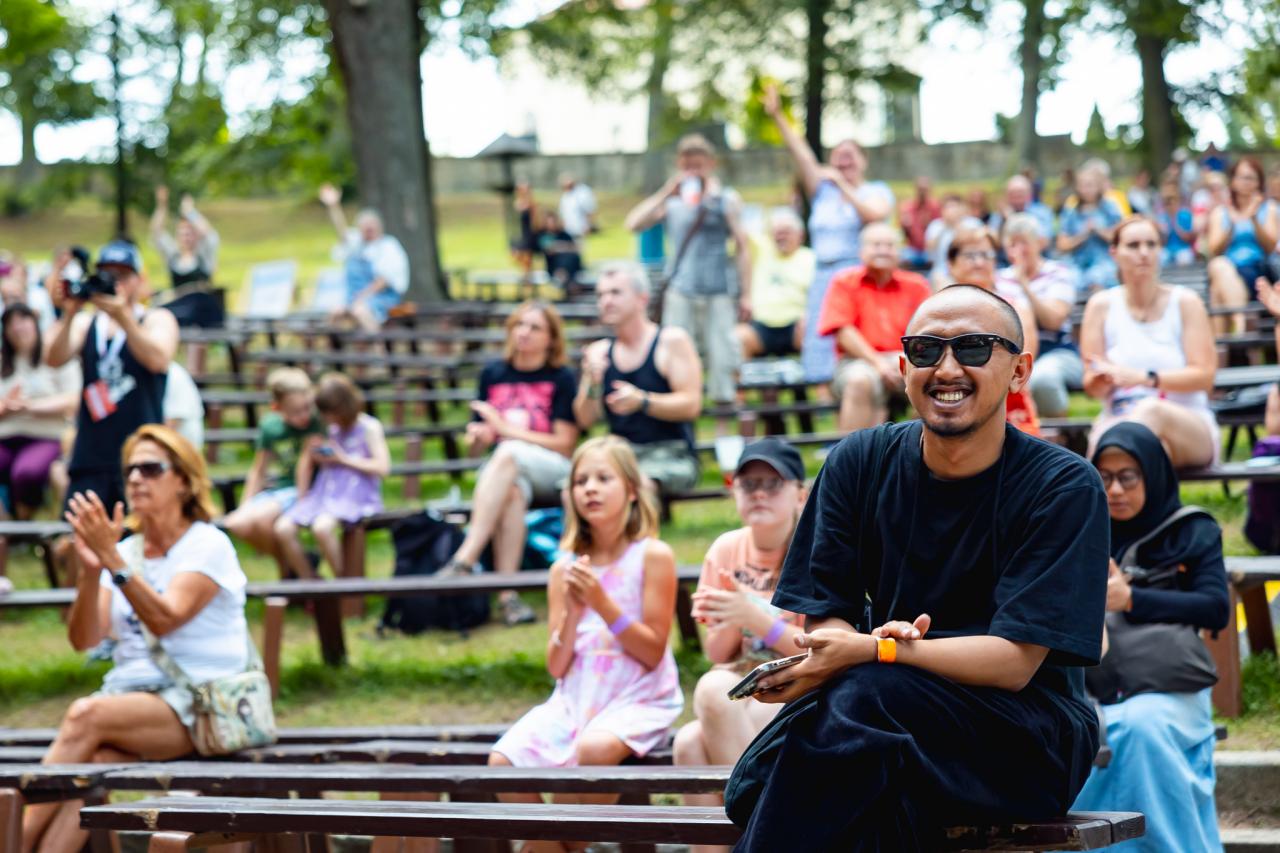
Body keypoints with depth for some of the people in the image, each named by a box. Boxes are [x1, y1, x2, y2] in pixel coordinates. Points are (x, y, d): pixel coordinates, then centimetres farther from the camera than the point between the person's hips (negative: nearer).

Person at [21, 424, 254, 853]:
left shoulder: (208, 545, -3)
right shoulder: (126, 550, 14)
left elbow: (165, 620, -19)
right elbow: (84, 639, 2)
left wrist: (111, 559, -27)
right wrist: (91, 572, -14)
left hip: (196, 702, -5)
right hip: (131, 691, 5)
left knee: (87, 715, -30)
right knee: (91, 760, -29)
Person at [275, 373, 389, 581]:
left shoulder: (369, 428, 0)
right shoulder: (328, 429, 16)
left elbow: (382, 467, -10)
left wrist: (344, 458, -7)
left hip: (356, 495, -7)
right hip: (325, 493, 7)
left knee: (322, 526, -36)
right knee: (283, 528, -16)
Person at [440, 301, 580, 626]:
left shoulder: (560, 379, 4)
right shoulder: (493, 374, 16)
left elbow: (564, 444, -3)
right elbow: (474, 447, 18)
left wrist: (506, 429, -8)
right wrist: (477, 436, -8)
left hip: (552, 472, -3)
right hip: (500, 471, 3)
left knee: (508, 454, -36)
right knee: (512, 491, -36)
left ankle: (464, 560, -47)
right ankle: (507, 593, -49)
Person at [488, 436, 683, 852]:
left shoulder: (653, 556, -3)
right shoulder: (565, 568, 9)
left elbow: (653, 652, -7)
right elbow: (557, 666, 5)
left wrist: (602, 602, -17)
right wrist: (573, 611, -12)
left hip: (639, 697, -4)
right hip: (575, 697, 4)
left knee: (594, 748, -36)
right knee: (503, 760, -19)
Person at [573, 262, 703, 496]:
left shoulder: (672, 341, 2)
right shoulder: (599, 352, 15)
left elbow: (691, 404, -8)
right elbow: (585, 420, 9)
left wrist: (642, 401, -22)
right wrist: (591, 384, -11)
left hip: (671, 456, -4)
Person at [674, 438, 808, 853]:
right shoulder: (727, 550, 7)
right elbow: (717, 655, 11)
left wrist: (758, 619, -22)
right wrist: (730, 624, -12)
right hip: (742, 689, 4)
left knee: (714, 691, -31)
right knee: (688, 742, -28)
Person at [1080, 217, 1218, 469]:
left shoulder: (1185, 303, 4)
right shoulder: (1101, 305, 7)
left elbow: (1204, 376, -6)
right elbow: (1092, 387, 4)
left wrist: (1143, 378, -19)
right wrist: (1102, 379, -22)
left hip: (1192, 432, 0)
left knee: (1151, 410, -38)